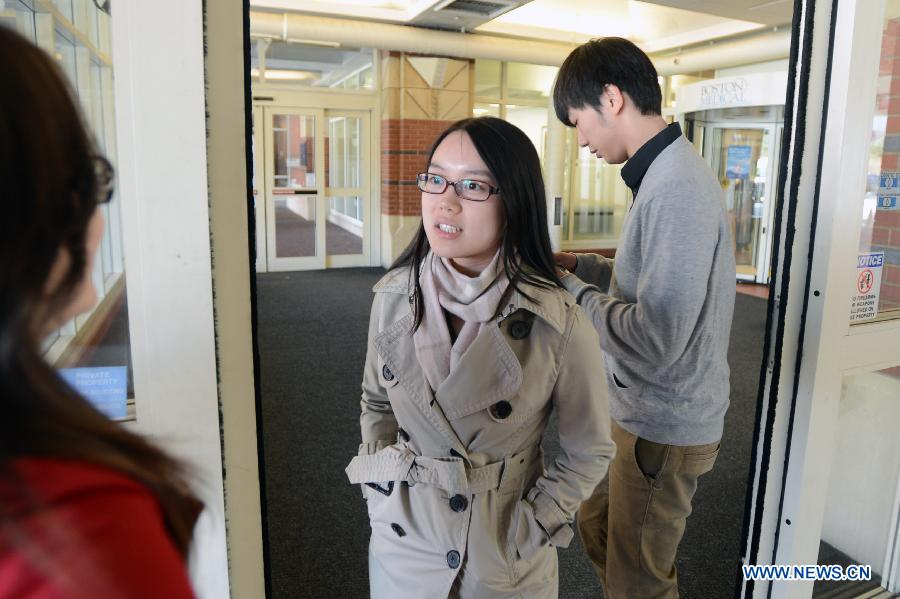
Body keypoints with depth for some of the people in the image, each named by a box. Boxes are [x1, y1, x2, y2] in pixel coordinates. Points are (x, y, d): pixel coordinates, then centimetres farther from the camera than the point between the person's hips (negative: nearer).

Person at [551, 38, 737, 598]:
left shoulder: (677, 190, -26)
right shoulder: (668, 173, 5)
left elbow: (654, 341, -30)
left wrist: (569, 289, -18)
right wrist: (581, 265, 3)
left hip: (665, 427, -9)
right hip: (643, 411, 9)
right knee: (598, 526, 27)